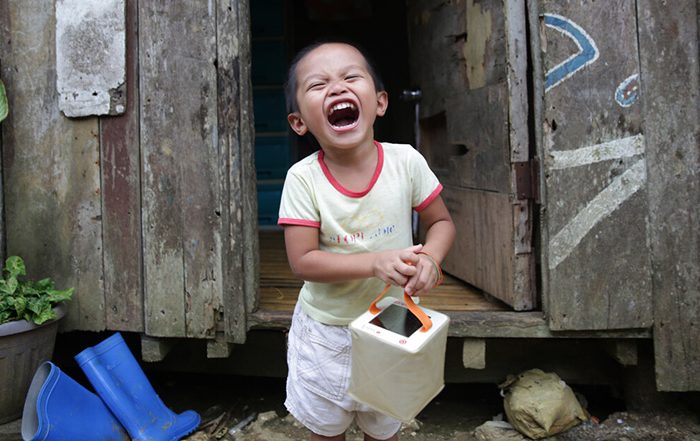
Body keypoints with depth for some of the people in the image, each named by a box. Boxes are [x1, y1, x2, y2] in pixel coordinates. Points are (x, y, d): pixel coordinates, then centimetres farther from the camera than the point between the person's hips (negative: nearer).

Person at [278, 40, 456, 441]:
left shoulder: (406, 161, -15)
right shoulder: (303, 178, -19)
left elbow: (441, 221, -3)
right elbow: (302, 261, -20)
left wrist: (430, 259, -24)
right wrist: (376, 263, -32)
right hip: (326, 330, -1)